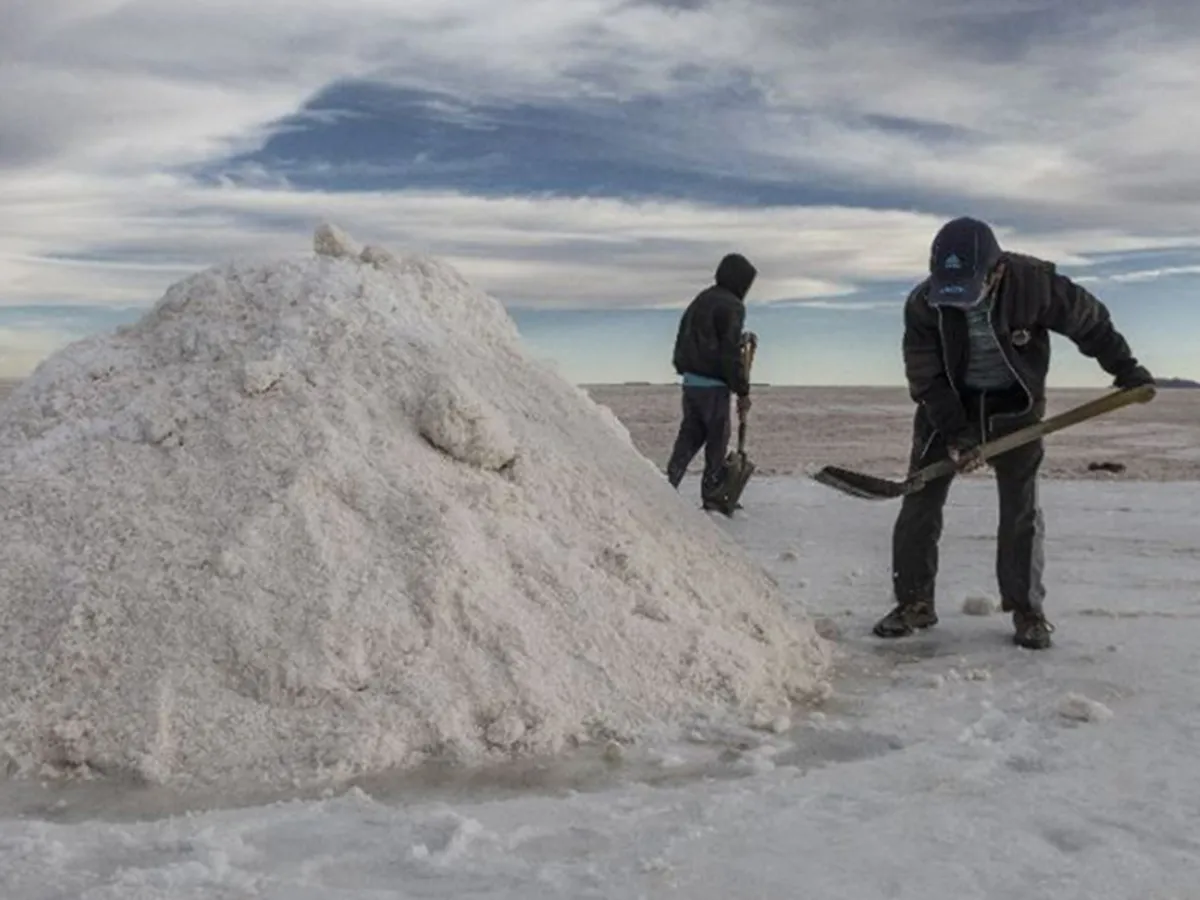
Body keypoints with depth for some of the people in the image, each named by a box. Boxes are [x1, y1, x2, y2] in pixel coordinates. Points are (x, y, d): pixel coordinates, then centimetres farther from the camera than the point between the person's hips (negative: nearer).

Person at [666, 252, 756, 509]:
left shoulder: (700, 300, 15)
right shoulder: (731, 306, -12)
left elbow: (683, 340, 19)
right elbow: (731, 354, -17)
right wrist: (743, 391, -13)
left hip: (690, 380, 8)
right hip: (713, 384, -8)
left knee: (689, 434, 13)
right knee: (718, 438, 3)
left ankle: (670, 483, 4)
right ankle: (712, 496, 8)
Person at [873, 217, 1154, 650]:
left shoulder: (1035, 282, -22)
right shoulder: (922, 304, -21)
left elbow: (1089, 321, -6)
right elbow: (925, 378, -17)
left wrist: (1125, 367, 1)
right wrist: (955, 432, -25)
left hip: (1014, 405, -1)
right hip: (948, 405, 1)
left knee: (1020, 511, -2)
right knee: (919, 504, -4)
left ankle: (1027, 611, 9)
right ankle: (914, 602, 7)